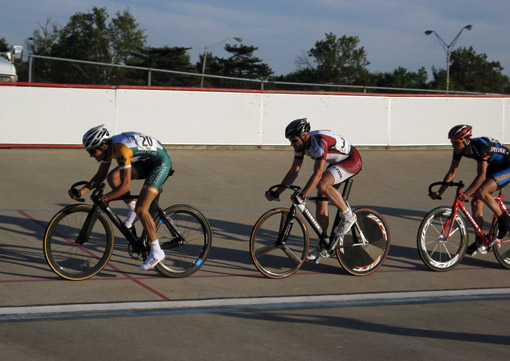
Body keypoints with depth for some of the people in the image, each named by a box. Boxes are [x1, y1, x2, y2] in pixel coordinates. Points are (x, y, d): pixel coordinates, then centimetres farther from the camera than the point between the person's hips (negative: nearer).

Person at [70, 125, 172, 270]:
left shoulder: (121, 150, -31)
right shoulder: (108, 148, -4)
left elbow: (125, 186, -32)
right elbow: (100, 176, 7)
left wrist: (103, 199, -26)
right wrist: (81, 191, -4)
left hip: (161, 162, -9)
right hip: (146, 162, 9)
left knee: (141, 209, -18)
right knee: (113, 177, -9)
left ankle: (156, 252, -9)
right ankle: (132, 210, 11)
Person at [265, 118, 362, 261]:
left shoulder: (319, 141, -34)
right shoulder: (301, 144, -8)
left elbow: (318, 174, -38)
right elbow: (294, 171, -1)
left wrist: (302, 196, -43)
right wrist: (276, 193, -8)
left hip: (352, 160, -9)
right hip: (336, 163, 9)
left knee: (322, 184, -32)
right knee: (321, 202, 0)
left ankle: (348, 216, -13)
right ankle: (323, 248, 8)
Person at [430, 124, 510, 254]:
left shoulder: (480, 146, -33)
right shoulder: (459, 150, -10)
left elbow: (481, 175, -38)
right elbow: (451, 173, -4)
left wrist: (467, 193, -46)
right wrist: (439, 192, -14)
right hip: (491, 169, 8)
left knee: (481, 191, -30)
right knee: (476, 202, -2)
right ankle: (479, 241, 10)